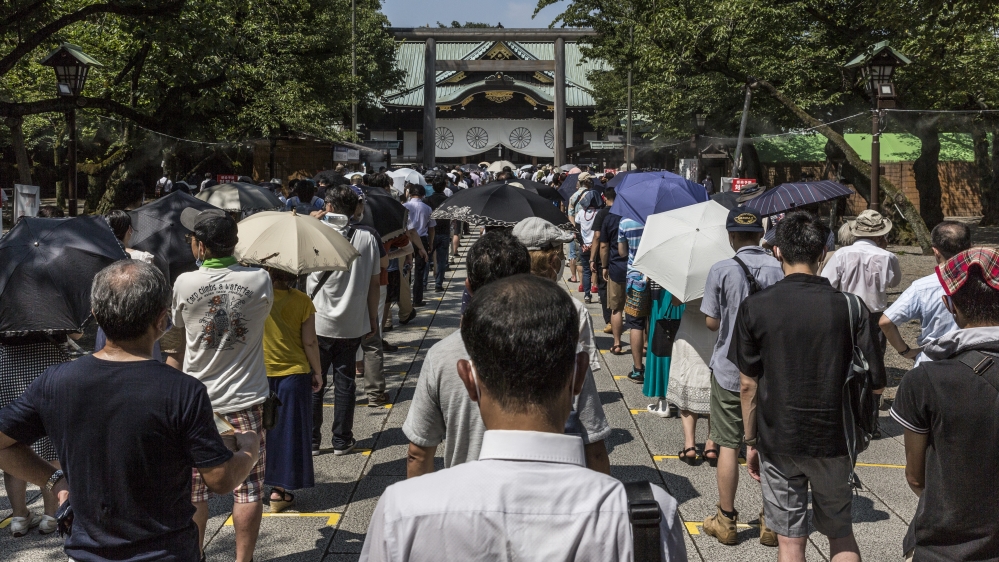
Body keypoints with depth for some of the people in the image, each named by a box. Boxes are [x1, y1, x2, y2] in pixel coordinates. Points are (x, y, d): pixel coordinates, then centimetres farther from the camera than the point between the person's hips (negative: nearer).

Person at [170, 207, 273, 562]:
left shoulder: (184, 284, -9)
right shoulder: (259, 280, -10)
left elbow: (180, 332, 8)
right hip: (246, 401, 0)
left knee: (194, 491, 13)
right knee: (248, 489, 8)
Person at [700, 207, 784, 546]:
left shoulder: (721, 271, -10)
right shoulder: (780, 269, -4)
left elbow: (711, 322, -7)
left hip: (729, 370, -2)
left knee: (728, 445, 7)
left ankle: (726, 521, 16)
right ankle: (771, 523, 17)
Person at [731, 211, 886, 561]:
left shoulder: (755, 307, -9)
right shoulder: (849, 306, -9)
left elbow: (748, 384, -5)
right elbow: (876, 381, -7)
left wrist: (751, 442, 5)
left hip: (777, 441, 0)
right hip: (834, 440, 0)